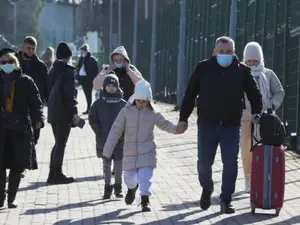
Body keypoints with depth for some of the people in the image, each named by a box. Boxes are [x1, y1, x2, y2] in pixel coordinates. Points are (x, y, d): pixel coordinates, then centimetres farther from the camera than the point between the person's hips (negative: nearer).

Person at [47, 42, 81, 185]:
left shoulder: (53, 70, 11)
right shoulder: (68, 71, -12)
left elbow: (49, 90, 14)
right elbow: (69, 93, -17)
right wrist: (74, 111, -15)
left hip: (53, 112, 7)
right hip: (64, 113, -7)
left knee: (58, 142, 15)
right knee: (61, 143, -1)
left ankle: (53, 175, 16)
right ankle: (57, 175, 1)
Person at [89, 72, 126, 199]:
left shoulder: (123, 104, -1)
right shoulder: (99, 103, 0)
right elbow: (92, 119, 2)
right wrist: (99, 132, -7)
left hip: (119, 141, 0)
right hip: (104, 141, 0)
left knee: (118, 165, 6)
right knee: (106, 165, 8)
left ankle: (118, 188, 17)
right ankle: (107, 187, 16)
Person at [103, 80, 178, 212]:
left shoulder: (153, 113, -3)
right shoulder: (126, 111, -7)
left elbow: (164, 124, 6)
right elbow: (115, 131, -6)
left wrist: (175, 129, -17)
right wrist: (107, 151, -7)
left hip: (147, 151, -1)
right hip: (130, 151, 1)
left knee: (145, 176, -13)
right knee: (129, 177, 12)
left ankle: (145, 201, -5)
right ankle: (132, 188, 45)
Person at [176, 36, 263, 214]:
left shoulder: (242, 70, -1)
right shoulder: (203, 68, -2)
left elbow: (254, 94, 6)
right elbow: (190, 94, 2)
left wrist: (257, 113, -9)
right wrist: (183, 118, 0)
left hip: (232, 126, 0)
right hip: (207, 125, 0)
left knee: (230, 164, -3)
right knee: (204, 163, 4)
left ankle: (226, 199, 9)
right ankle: (207, 189, 33)